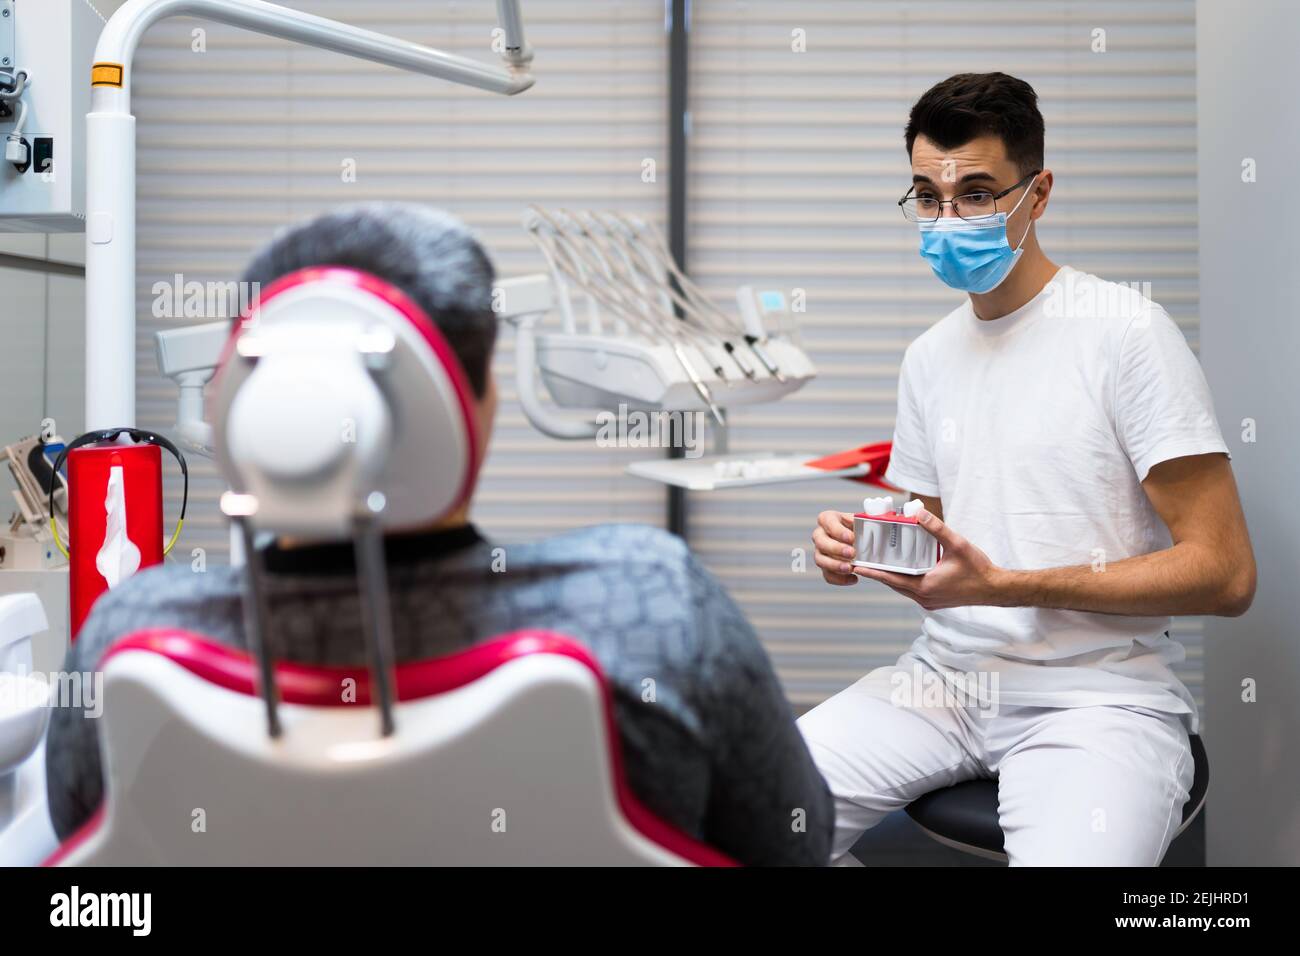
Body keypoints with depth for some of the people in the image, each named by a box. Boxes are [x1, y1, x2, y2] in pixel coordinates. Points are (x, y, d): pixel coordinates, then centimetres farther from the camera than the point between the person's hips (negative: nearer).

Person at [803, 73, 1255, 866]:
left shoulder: (1127, 332, -9)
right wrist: (859, 548, -2)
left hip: (1099, 695, -5)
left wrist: (1003, 586, -18)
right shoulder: (929, 357, 13)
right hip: (946, 677, 5)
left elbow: (1224, 573, -12)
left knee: (1066, 855, -34)